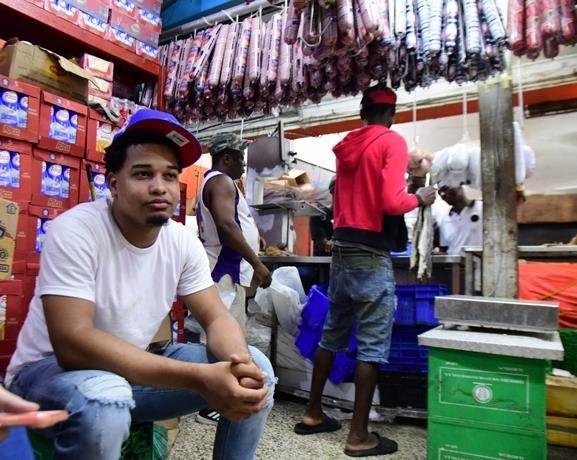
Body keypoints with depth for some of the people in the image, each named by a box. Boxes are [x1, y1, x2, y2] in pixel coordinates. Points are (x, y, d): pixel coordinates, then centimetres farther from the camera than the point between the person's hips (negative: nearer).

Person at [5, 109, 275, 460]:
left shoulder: (183, 241, -7)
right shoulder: (76, 231, -24)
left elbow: (217, 318, -6)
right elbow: (73, 343, -32)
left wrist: (240, 365, -30)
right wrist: (200, 377, -39)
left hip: (131, 369, 5)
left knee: (258, 368, -8)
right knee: (103, 400, -39)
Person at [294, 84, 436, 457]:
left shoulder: (346, 147, 13)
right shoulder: (392, 141, -6)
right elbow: (392, 202, -18)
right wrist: (419, 198, 2)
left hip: (342, 250, 7)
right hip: (371, 255, -7)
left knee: (331, 336, 16)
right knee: (372, 345, 1)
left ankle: (313, 414, 27)